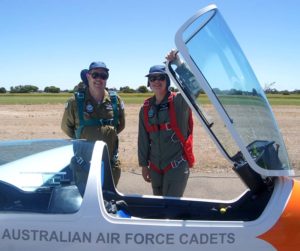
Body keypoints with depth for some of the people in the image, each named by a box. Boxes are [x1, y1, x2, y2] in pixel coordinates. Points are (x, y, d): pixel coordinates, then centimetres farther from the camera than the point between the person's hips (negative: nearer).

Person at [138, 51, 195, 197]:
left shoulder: (180, 102, -7)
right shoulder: (146, 109, 5)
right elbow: (143, 139, 10)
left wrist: (177, 62, -32)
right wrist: (144, 164, 9)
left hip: (178, 164, -5)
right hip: (155, 166, 5)